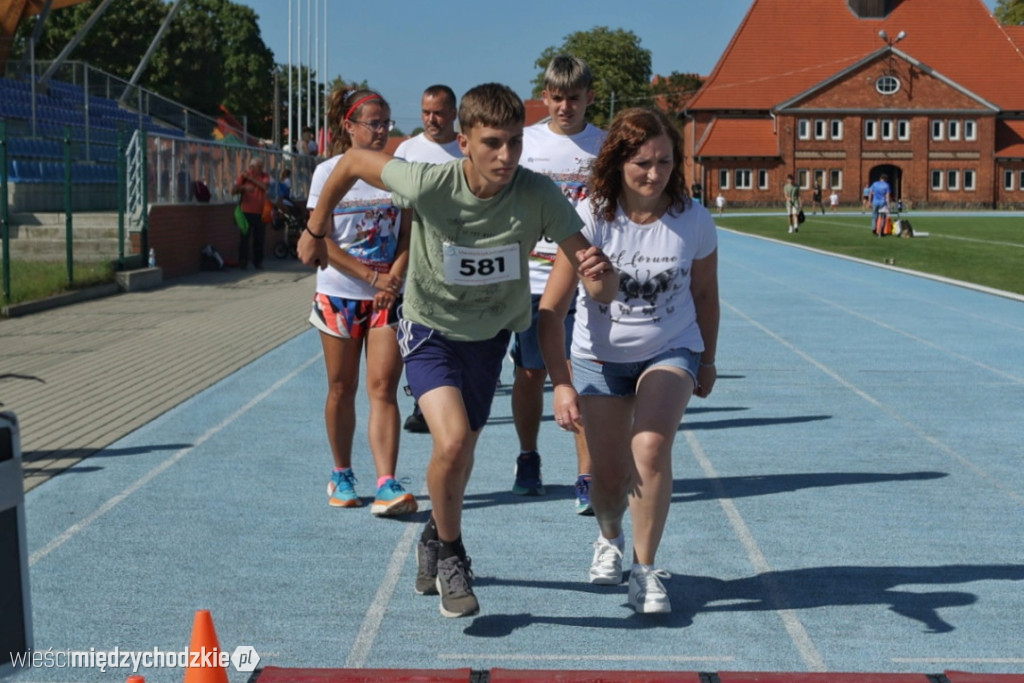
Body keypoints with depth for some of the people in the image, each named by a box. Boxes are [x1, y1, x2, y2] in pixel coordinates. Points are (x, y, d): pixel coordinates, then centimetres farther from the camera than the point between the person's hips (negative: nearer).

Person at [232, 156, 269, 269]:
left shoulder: (264, 176, 8)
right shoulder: (244, 175, 2)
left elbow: (265, 186, -14)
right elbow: (233, 191, -3)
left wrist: (250, 178, -16)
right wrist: (244, 187, -21)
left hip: (260, 213, 2)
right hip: (247, 212, -2)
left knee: (259, 239, 5)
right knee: (244, 238, -3)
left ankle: (258, 262, 14)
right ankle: (243, 262, 3)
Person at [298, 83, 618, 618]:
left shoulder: (538, 196, -28)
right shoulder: (430, 185, -30)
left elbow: (601, 290, -29)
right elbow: (353, 161, -11)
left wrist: (601, 275, -53)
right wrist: (316, 229, -1)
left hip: (490, 334, 3)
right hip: (429, 328, -3)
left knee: (462, 448, 18)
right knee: (452, 443, -23)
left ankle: (435, 536, 49)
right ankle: (449, 555, 3)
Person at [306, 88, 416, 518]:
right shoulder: (328, 172, -2)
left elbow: (409, 234, 4)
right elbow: (322, 241, -6)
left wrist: (394, 277, -13)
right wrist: (372, 276, -13)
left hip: (388, 297, 1)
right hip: (339, 294, -1)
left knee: (383, 388, -7)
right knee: (342, 389, 7)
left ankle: (387, 485, -11)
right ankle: (342, 476, 23)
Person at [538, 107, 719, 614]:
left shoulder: (693, 221, -14)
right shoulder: (591, 219, -20)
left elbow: (704, 293, 4)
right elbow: (551, 309, -21)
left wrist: (706, 362, 13)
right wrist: (561, 384, -31)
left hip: (671, 352, 0)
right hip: (599, 359, 0)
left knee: (651, 447, -25)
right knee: (609, 478, 3)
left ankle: (645, 570, -7)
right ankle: (609, 537, 40)